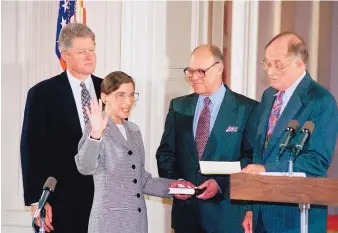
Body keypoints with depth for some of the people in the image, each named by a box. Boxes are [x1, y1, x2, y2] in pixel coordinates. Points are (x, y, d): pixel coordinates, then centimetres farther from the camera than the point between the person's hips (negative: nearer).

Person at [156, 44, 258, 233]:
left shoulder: (247, 108, -3)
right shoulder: (178, 106, 11)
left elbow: (252, 157, -6)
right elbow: (165, 152, 11)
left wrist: (221, 183, -17)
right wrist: (174, 180, -7)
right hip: (186, 209, 4)